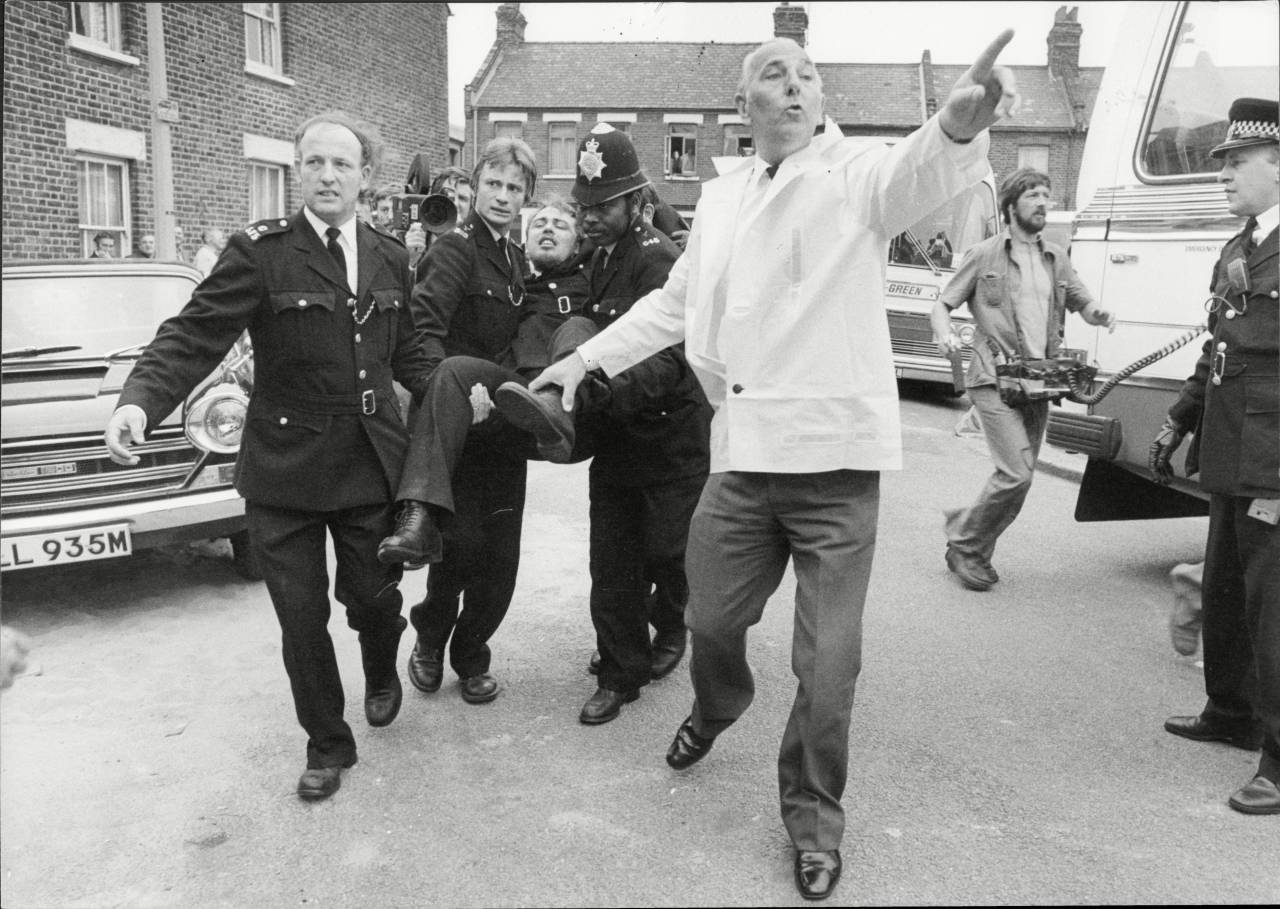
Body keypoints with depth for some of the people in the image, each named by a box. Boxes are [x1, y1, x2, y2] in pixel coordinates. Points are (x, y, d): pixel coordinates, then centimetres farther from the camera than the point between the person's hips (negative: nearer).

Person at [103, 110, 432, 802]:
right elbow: (193, 335, -16)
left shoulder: (390, 258, 6)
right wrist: (140, 401, -32)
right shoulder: (259, 252, -8)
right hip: (285, 467, -2)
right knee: (301, 617, 6)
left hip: (373, 461, 3)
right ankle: (327, 744, 28)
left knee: (372, 596, 13)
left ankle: (382, 675, 48)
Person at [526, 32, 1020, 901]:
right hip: (741, 453, 4)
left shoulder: (856, 171, -3)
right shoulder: (721, 196, 12)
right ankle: (717, 708, 54)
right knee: (711, 621, 19)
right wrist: (588, 356, 19)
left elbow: (915, 177, -27)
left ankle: (813, 814, 29)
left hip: (835, 455, -4)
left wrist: (959, 127, -49)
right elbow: (676, 301, 22)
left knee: (828, 665, 4)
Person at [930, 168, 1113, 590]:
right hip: (995, 379, -6)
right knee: (1016, 473, -16)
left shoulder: (1056, 258, 16)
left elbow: (1082, 302, 23)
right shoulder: (985, 254, 2)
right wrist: (944, 334, -18)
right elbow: (943, 304, 4)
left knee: (1019, 476, 7)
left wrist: (1097, 314, -2)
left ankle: (975, 551, 24)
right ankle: (964, 543, 5)